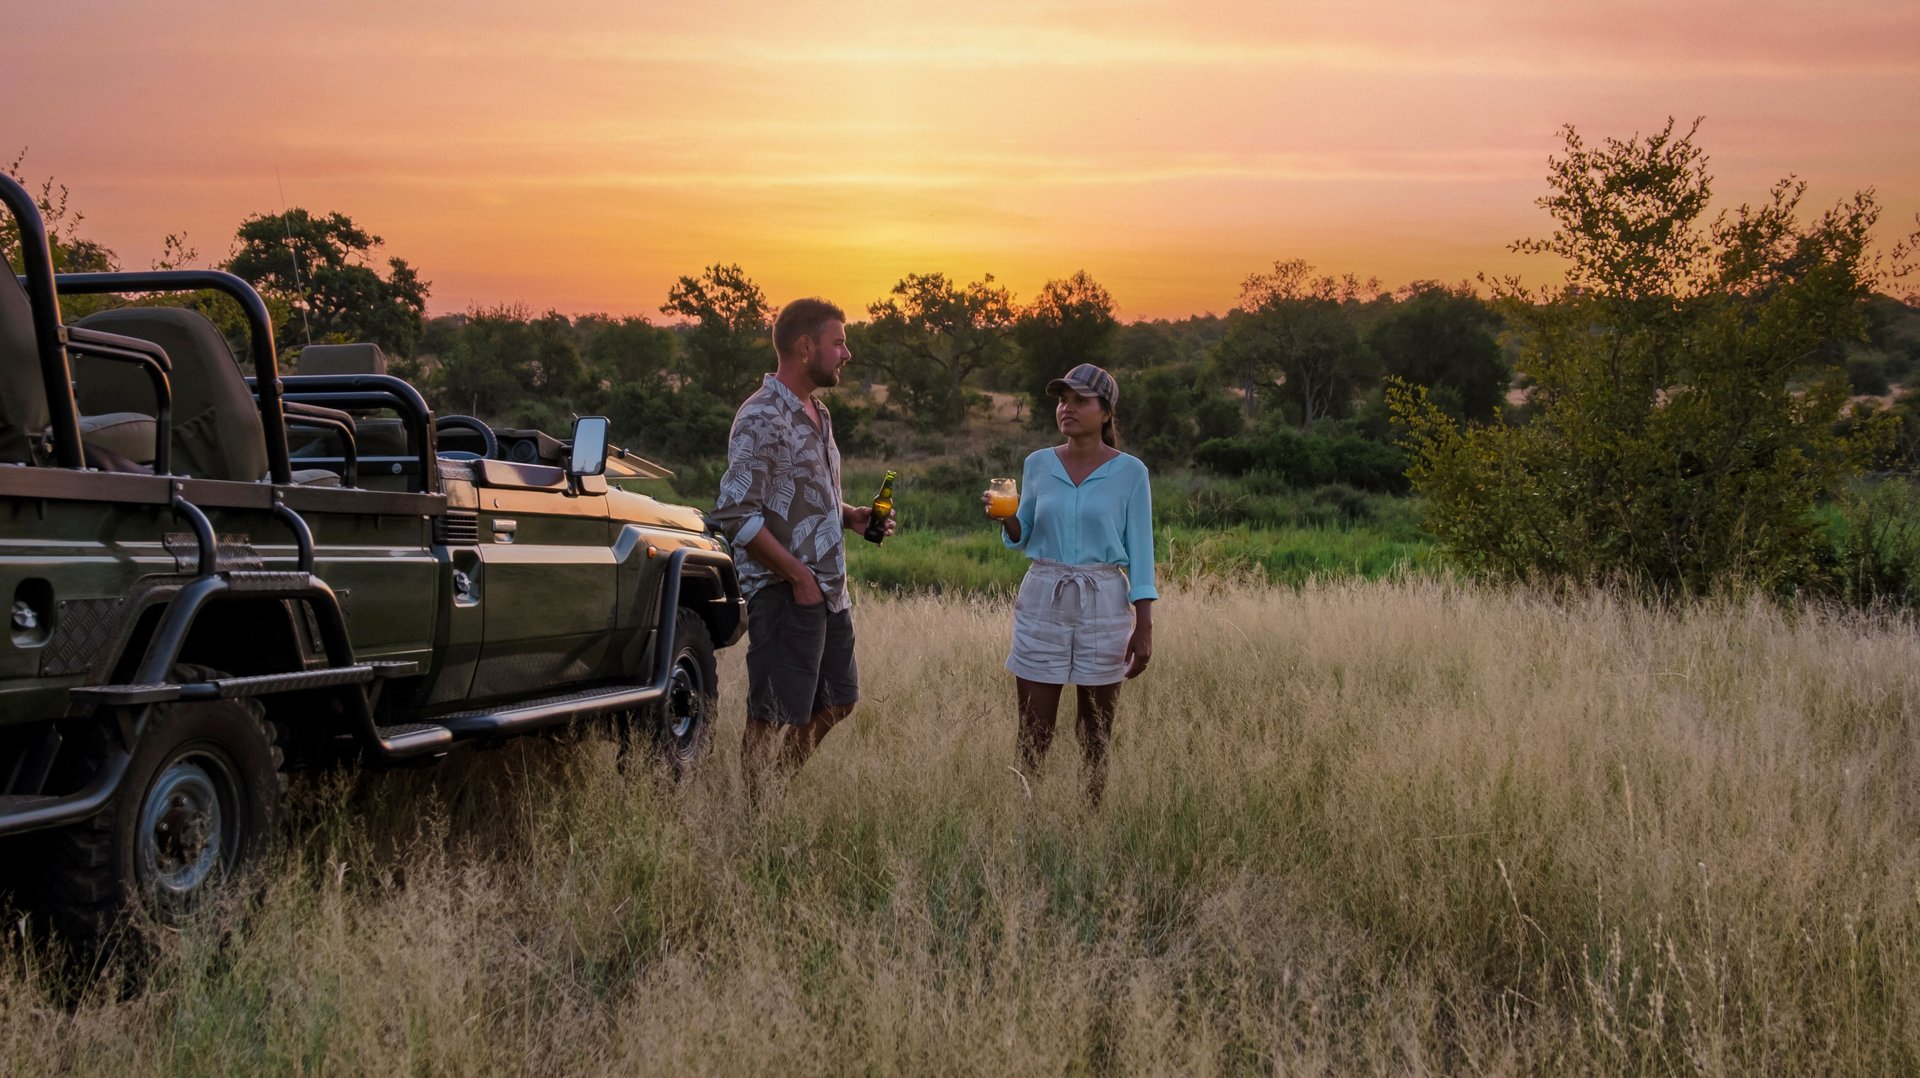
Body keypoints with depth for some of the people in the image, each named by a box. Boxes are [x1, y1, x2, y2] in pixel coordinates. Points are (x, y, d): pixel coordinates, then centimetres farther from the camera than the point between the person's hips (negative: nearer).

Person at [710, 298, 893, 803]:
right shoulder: (762, 418, -16)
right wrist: (798, 574, -19)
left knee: (835, 703, 18)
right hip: (783, 591, -9)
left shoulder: (817, 413, 14)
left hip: (830, 590, 9)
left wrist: (851, 515, 6)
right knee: (773, 716, 0)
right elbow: (736, 512, -22)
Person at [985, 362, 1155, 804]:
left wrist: (1144, 627, -7)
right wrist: (1004, 516, -7)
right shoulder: (1038, 464, 5)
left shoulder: (1129, 472, -3)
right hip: (1042, 601, 2)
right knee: (1032, 735, 1)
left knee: (1096, 738, 5)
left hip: (1103, 605, -2)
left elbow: (1140, 552, -2)